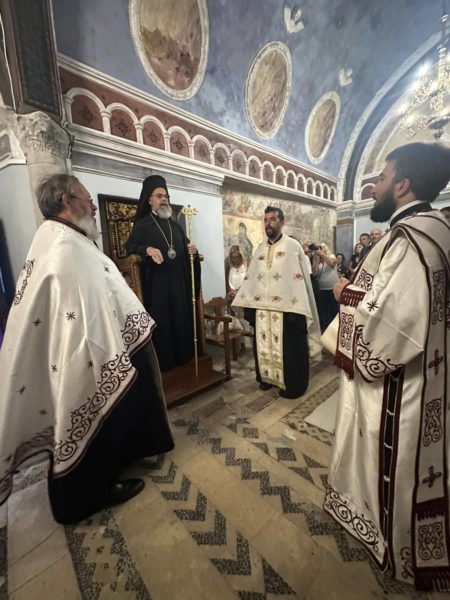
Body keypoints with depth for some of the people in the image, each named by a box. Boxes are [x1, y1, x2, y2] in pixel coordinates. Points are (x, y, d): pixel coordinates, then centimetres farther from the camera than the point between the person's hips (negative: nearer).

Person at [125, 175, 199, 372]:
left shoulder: (175, 225, 18)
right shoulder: (142, 225, 2)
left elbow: (185, 250, 22)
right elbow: (130, 247, -10)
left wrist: (192, 250, -1)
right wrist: (147, 249, -28)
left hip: (178, 283, 6)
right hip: (156, 284, -5)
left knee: (181, 319, 9)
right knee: (160, 322, -1)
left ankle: (183, 356, 24)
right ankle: (162, 362, 13)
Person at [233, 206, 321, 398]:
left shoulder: (293, 246, -4)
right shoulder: (259, 249, 12)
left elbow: (302, 278, -8)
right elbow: (251, 278, 13)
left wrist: (298, 309, -15)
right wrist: (248, 305, 9)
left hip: (286, 308, -5)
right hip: (261, 309, 6)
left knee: (289, 349, 6)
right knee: (263, 345, 15)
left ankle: (293, 385, 25)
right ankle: (268, 378, 36)